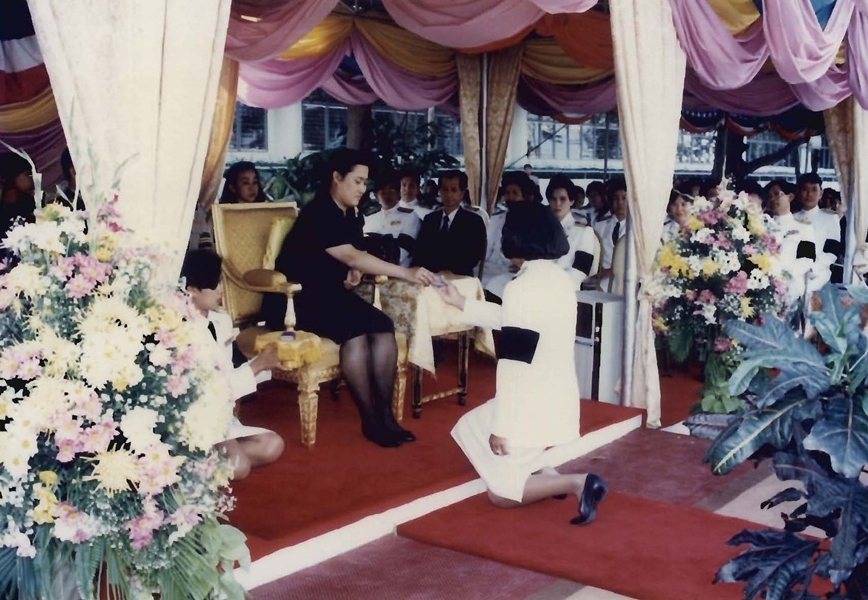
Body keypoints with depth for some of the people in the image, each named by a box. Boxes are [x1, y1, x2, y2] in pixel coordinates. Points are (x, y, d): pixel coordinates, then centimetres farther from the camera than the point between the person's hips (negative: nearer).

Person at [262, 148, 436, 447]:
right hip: (296, 298, -8)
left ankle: (385, 413, -14)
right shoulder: (318, 214, -18)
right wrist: (406, 273, -35)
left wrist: (354, 274, -5)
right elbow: (352, 257, -29)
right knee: (354, 332, -31)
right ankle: (370, 420, -22)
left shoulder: (351, 216, 9)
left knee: (384, 328, -16)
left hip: (331, 294, 8)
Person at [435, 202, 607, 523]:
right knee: (469, 428, 26)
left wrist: (501, 426, -16)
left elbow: (514, 364, -21)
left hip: (532, 406, -8)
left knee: (500, 492, 6)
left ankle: (575, 483, -8)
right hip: (559, 400, 9)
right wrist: (461, 303, 28)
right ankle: (546, 473, 13)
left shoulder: (522, 286, -20)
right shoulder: (560, 278, 6)